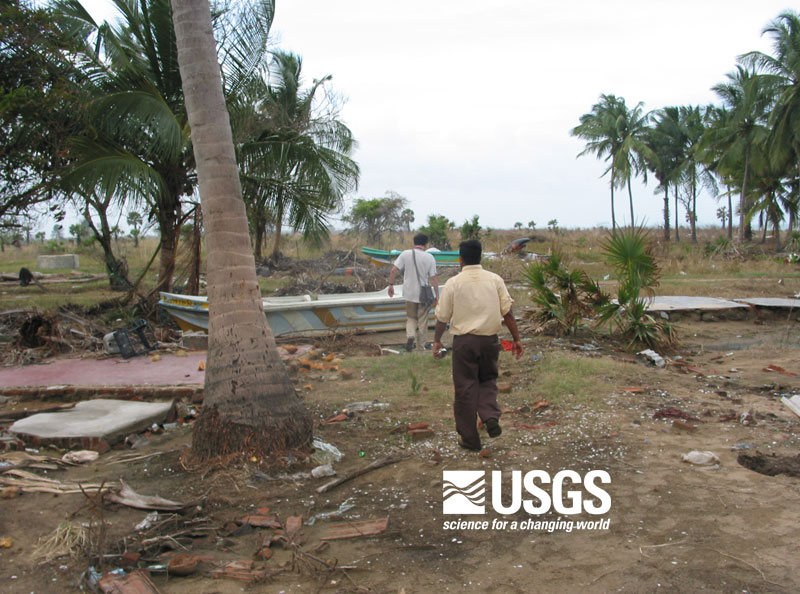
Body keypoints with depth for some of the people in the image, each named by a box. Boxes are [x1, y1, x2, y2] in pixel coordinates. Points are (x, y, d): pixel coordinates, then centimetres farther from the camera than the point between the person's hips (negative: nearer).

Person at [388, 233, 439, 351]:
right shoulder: (429, 258, -7)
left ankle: (410, 335, -9)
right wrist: (437, 295, 0)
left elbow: (393, 270, -7)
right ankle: (420, 348, 16)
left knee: (411, 318, 19)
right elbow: (433, 278, -7)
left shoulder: (405, 254, -4)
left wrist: (391, 285, 5)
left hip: (409, 294, 1)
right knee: (422, 322, 10)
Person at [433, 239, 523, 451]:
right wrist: (516, 339, 8)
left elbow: (442, 317, 1)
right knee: (488, 380, 22)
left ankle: (469, 438, 14)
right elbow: (508, 312, 1)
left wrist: (437, 340, 14)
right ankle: (491, 417, -3)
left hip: (464, 340, -2)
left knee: (465, 388, 7)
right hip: (489, 339, 2)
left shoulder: (453, 283, -4)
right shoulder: (495, 280, 2)